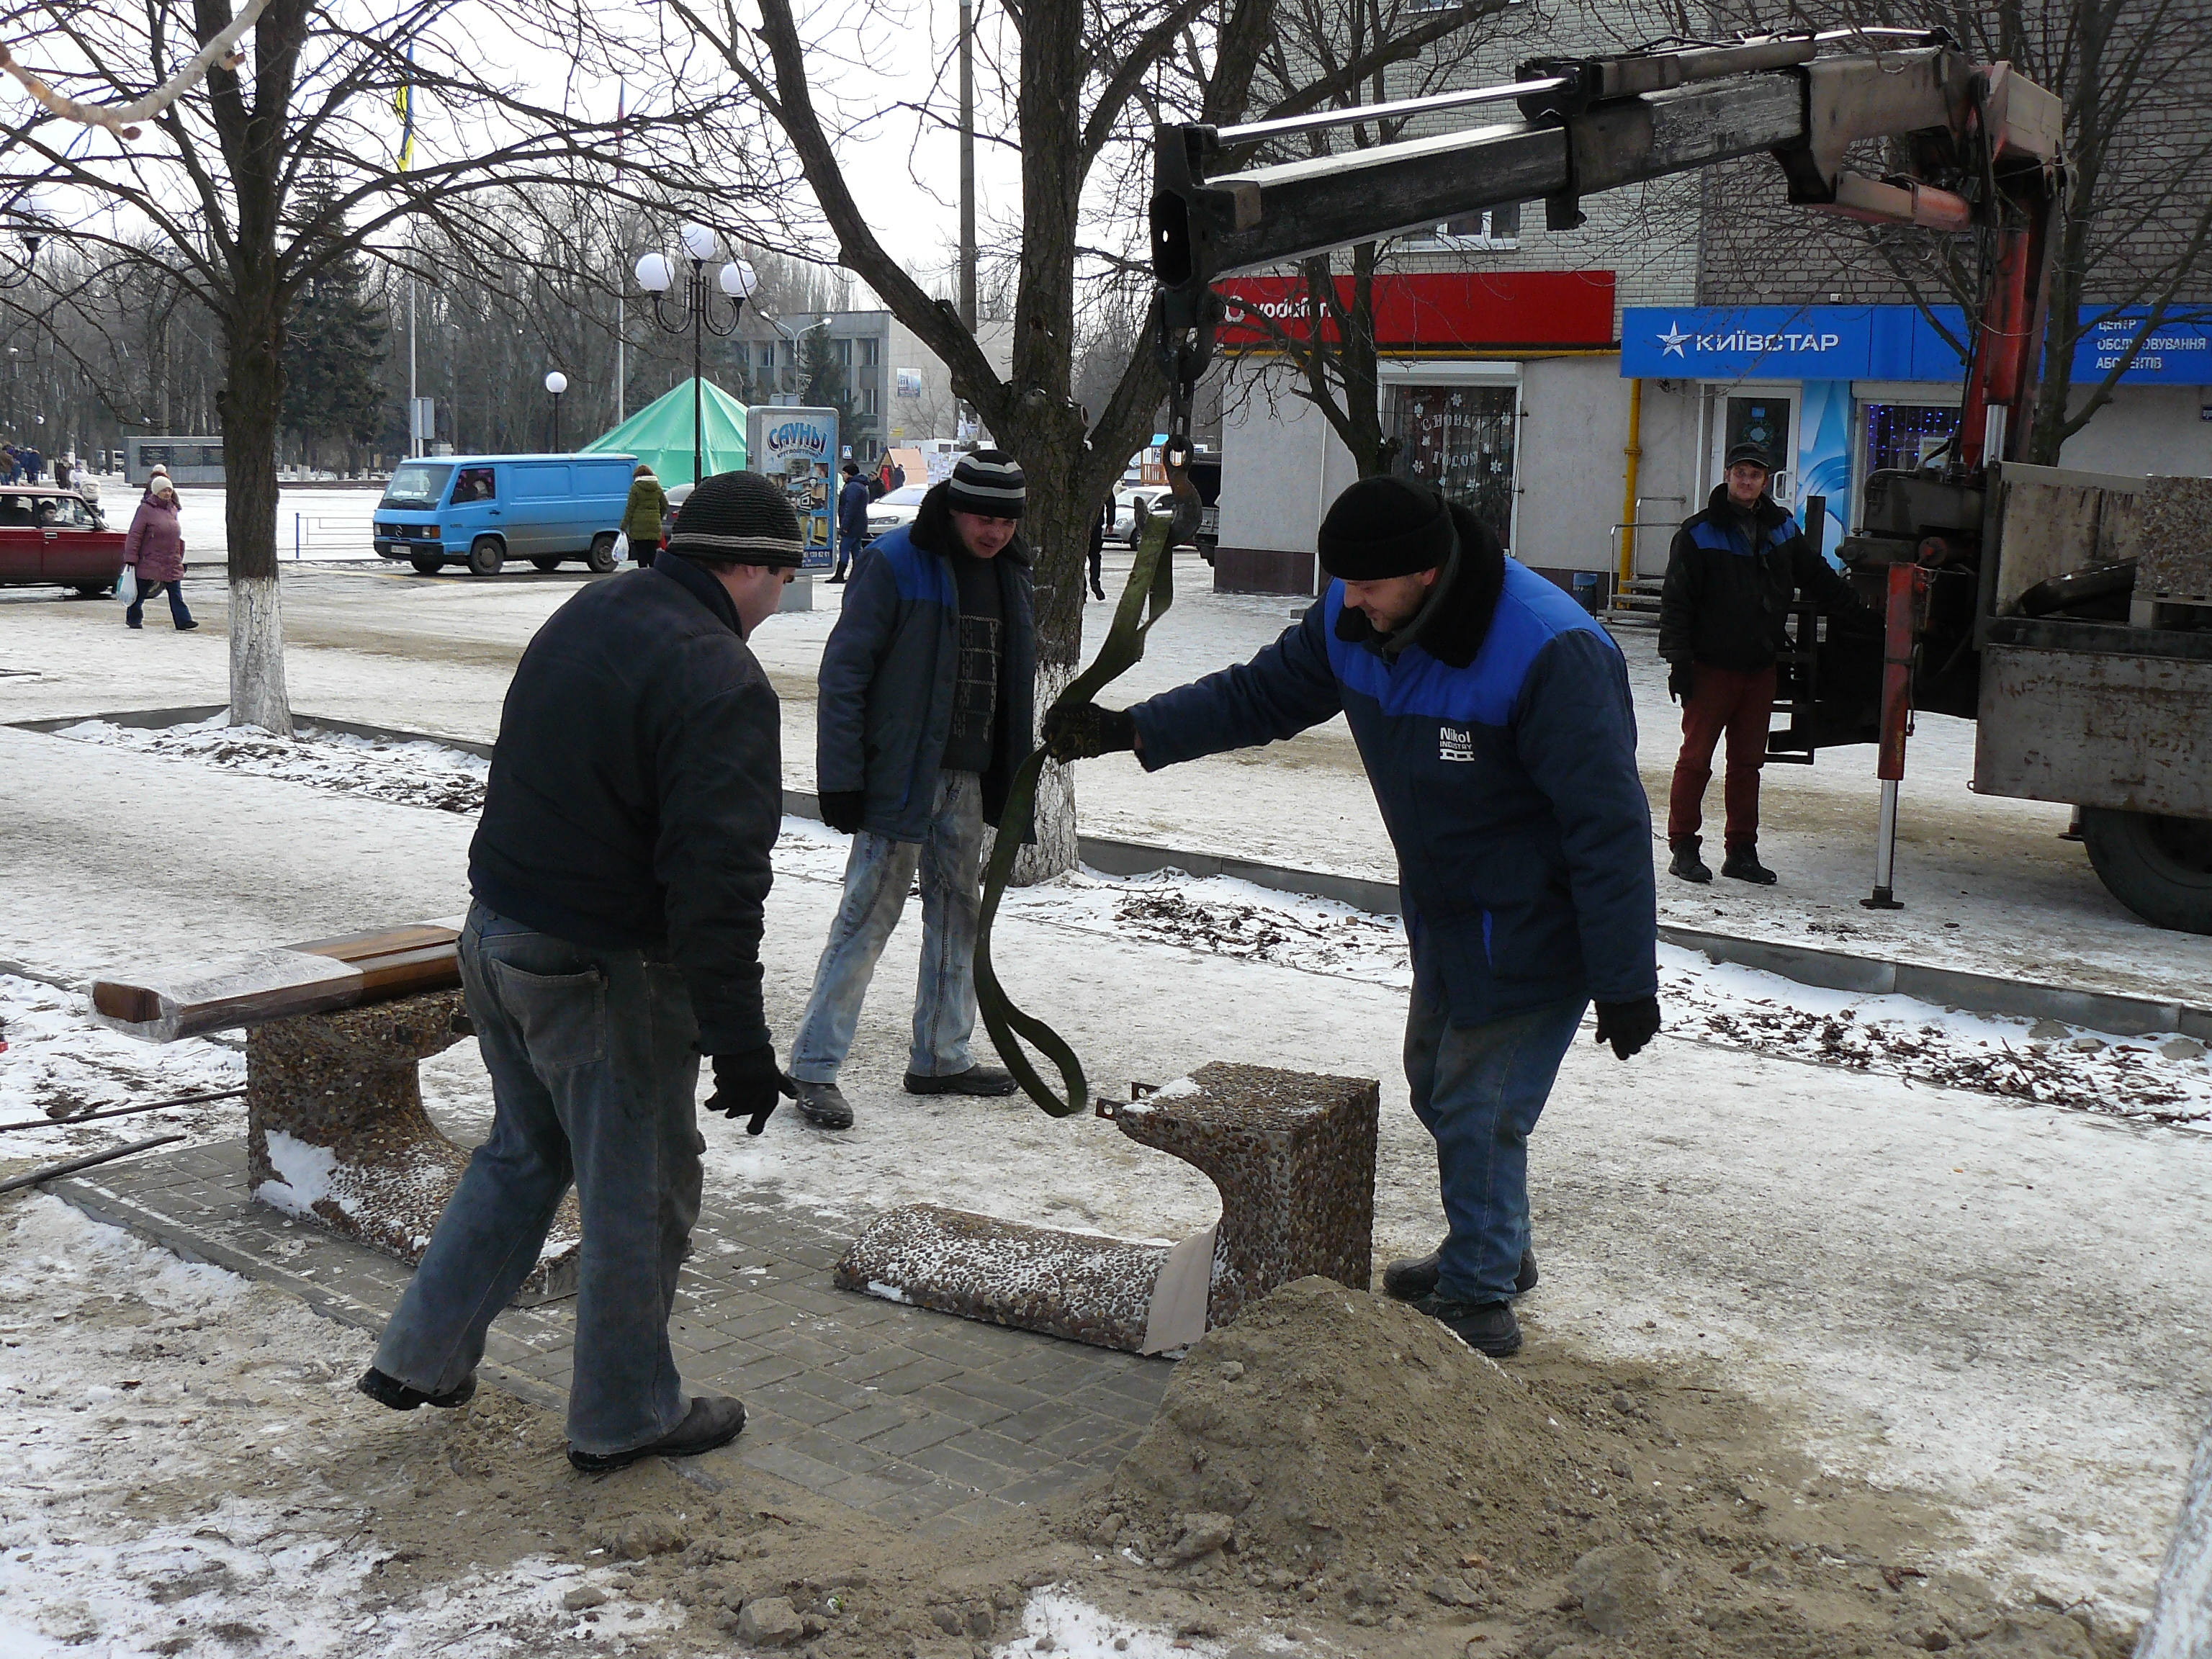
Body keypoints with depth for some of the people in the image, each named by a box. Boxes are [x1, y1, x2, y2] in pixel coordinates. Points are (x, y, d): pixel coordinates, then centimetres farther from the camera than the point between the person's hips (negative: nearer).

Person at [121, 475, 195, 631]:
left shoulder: (172, 510, 12)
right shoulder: (146, 509, -8)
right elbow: (134, 535, -9)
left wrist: (180, 557, 22)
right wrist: (131, 559, -12)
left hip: (172, 563, 5)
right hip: (149, 562, -5)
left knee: (176, 593, -3)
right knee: (140, 593, 7)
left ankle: (183, 621, -7)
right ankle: (133, 618, 22)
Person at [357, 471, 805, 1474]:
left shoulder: (581, 617, 8)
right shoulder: (718, 681, -20)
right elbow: (715, 880, -25)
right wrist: (738, 1039, -22)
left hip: (494, 935, 9)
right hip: (603, 975, -9)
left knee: (524, 1154, 25)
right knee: (639, 1192, 8)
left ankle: (423, 1358, 31)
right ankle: (623, 1418, 23)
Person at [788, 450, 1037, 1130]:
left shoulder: (1010, 573, 11)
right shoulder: (895, 563, -11)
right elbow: (843, 673, -12)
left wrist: (1013, 780, 16)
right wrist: (841, 779, -16)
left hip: (969, 782, 7)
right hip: (900, 778, -7)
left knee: (958, 914, 13)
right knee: (869, 916, -6)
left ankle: (940, 1057, 25)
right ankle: (814, 1066, 1)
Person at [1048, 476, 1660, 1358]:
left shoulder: (1549, 653, -31)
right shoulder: (1353, 623, -8)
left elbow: (1609, 825, -27)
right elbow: (1263, 692, 6)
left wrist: (1625, 981, -25)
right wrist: (1131, 729, -7)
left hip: (1535, 924, -8)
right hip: (1446, 907, 9)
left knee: (1478, 1103, -4)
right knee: (1438, 1084, 20)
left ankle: (1478, 1301, 13)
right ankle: (1495, 1251, 41)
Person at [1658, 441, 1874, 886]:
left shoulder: (1781, 528, 10)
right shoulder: (1699, 533, -5)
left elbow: (1817, 577, 24)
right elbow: (1676, 602, -8)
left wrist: (1861, 610, 25)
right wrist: (1678, 661, -14)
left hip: (1760, 667, 5)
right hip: (1711, 666, -5)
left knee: (1748, 762, 9)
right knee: (1696, 758, -4)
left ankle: (1742, 850, 15)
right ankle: (1683, 847, 3)